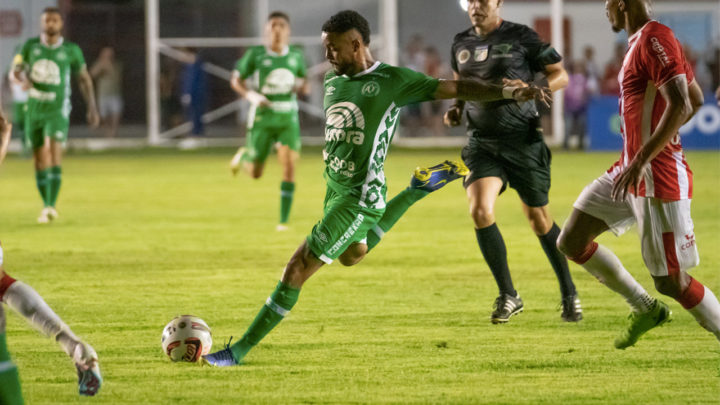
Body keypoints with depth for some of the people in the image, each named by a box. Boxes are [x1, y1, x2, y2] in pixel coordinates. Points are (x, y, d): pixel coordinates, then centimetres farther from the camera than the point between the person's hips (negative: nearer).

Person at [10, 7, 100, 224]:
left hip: (57, 110, -3)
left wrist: (92, 108, 8)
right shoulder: (30, 46, 4)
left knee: (54, 153, -22)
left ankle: (51, 206, -27)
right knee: (40, 160, 8)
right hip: (34, 110, 3)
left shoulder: (71, 51, -1)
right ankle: (47, 206, 23)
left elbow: (84, 78, 10)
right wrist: (22, 78, -20)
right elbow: (14, 71, 5)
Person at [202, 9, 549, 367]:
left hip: (360, 199, -9)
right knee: (352, 255, 36)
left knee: (297, 269, -11)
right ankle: (420, 189, 42)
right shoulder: (333, 80, 5)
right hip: (335, 189, 9)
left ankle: (240, 350, -5)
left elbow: (454, 88, -12)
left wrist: (508, 92, -20)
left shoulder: (392, 81, -14)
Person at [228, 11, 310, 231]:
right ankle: (243, 157, 41)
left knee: (289, 167, -14)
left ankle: (283, 221, -7)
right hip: (262, 119, -2)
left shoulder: (296, 55, 4)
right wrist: (251, 95, -15)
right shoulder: (256, 54, -5)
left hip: (288, 119, 2)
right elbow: (236, 80, 3)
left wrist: (303, 86, -6)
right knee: (255, 174, 4)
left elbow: (304, 82, 18)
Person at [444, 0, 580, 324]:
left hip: (523, 139, -3)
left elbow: (560, 76, -1)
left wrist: (530, 88, -18)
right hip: (481, 140, 3)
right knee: (480, 211, -17)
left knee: (538, 219, 4)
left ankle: (569, 294, 22)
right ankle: (508, 296, -3)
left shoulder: (520, 38, -5)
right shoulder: (462, 44, 9)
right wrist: (456, 109, 7)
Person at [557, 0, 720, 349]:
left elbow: (680, 106, -27)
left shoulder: (654, 39, -17)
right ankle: (646, 309, 22)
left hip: (657, 177, -10)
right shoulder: (641, 42, 12)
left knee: (671, 281, -6)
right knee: (571, 242, 12)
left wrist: (641, 159, -28)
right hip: (629, 168, 10)